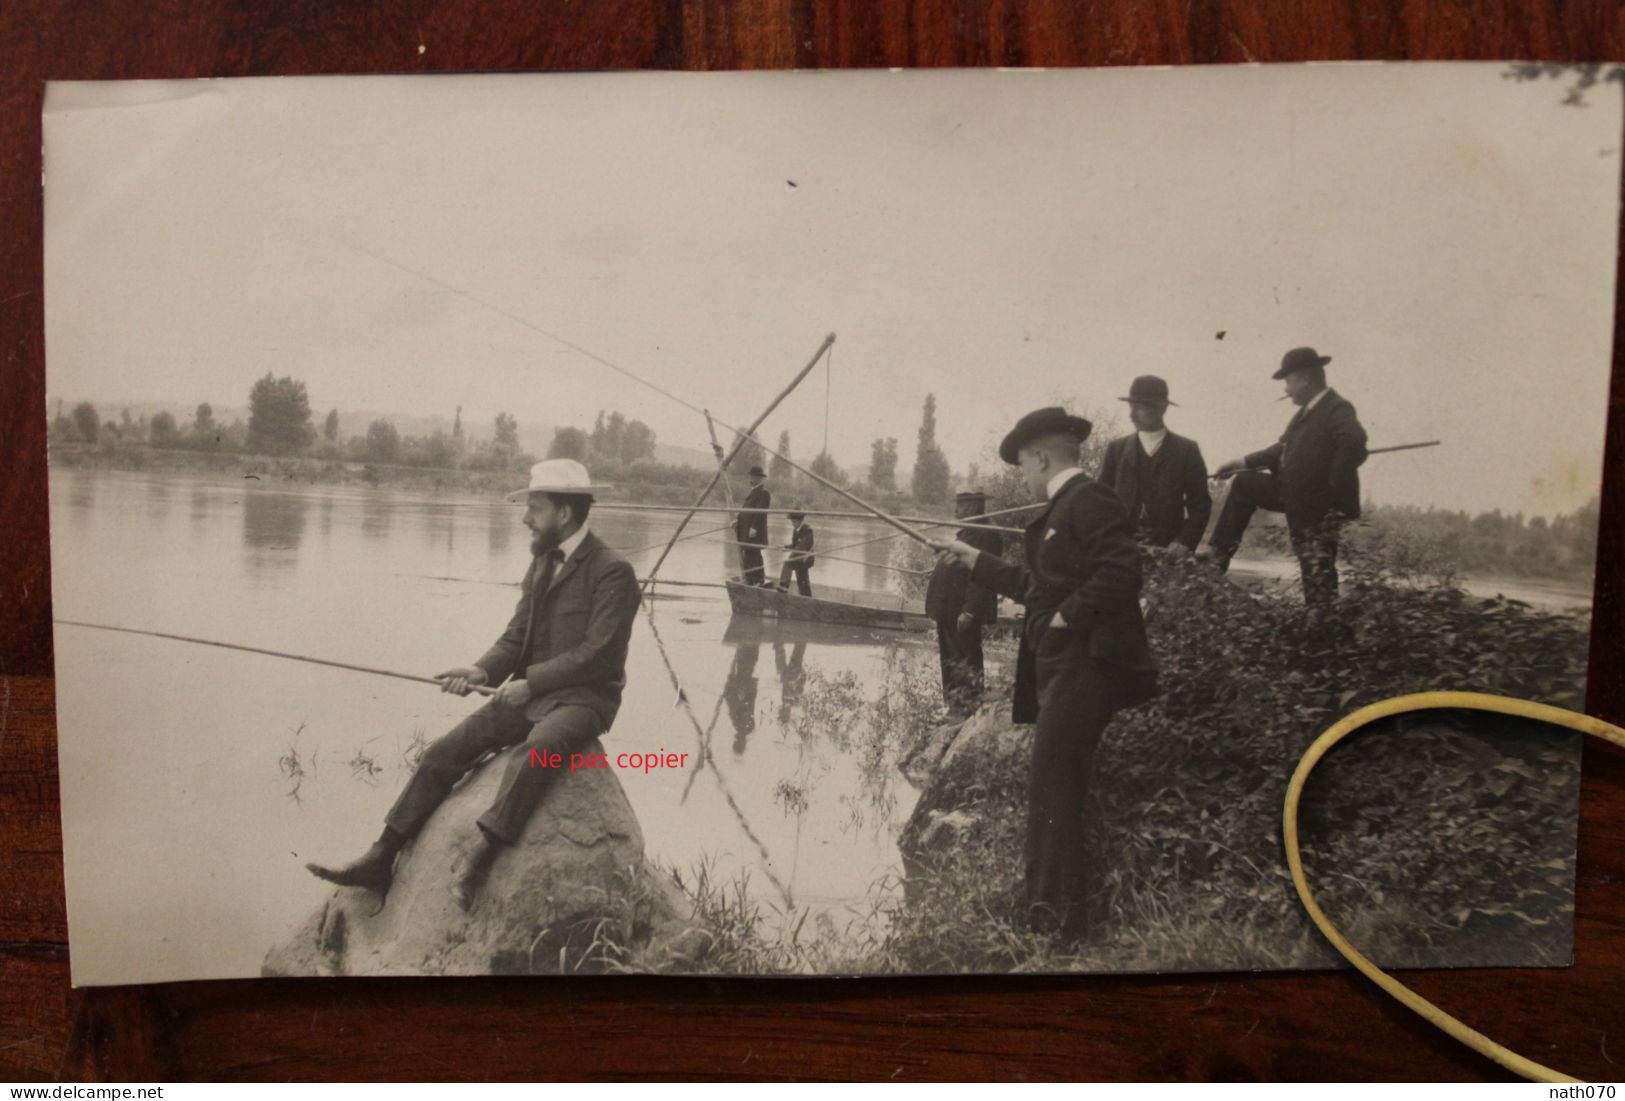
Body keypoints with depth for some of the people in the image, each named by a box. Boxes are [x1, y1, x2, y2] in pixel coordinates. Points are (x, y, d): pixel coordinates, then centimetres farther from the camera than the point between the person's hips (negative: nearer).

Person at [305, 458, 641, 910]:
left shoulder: (613, 571, -11)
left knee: (537, 750, -38)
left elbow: (597, 652, -18)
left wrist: (530, 681, -19)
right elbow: (515, 638, 12)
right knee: (444, 750, -6)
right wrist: (481, 672, -7)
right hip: (529, 693, 7)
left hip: (583, 698, -7)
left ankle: (478, 858, -39)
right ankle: (381, 860, -2)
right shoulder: (541, 564, 15)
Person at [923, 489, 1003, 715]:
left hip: (963, 613, -10)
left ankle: (968, 711, 5)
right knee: (950, 662, 15)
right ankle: (955, 709, 24)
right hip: (949, 612, 10)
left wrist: (969, 611, -25)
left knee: (965, 663, -3)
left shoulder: (986, 536, -14)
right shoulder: (965, 534, 18)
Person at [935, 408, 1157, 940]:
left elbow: (1120, 572, -24)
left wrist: (1068, 616, -19)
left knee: (1053, 792, -9)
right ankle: (1047, 901, 27)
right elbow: (1032, 583, 27)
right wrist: (973, 558, 32)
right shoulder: (1063, 507, 20)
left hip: (1084, 666, -11)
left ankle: (1060, 920, -2)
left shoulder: (1088, 499, -12)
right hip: (1061, 668, 11)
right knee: (1056, 789, 16)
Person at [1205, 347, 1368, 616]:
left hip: (1320, 507, -9)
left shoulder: (1337, 409, -19)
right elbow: (1283, 448, 18)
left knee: (1317, 572, -2)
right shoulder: (1306, 412, 10)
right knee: (1243, 484, 14)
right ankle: (1219, 560, 18)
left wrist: (1334, 486, -30)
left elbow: (1354, 442, -36)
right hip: (1293, 494, 9)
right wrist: (1244, 462, 13)